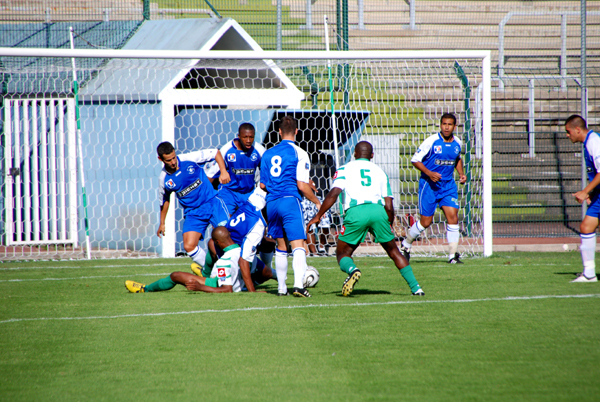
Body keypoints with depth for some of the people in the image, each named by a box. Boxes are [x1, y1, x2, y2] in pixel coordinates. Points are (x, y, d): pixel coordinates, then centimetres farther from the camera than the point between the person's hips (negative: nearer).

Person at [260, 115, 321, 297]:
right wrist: (317, 202, 4)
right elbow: (302, 185, -9)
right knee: (298, 246, -11)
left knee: (281, 247, 17)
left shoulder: (268, 154, 14)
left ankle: (281, 287, 19)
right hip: (290, 201, -5)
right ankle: (298, 284, -29)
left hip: (271, 203, 5)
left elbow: (262, 185, 15)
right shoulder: (299, 153, -3)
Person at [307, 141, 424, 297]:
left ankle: (352, 270, -24)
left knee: (343, 253, 11)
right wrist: (390, 227, 31)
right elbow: (389, 206, 19)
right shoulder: (379, 171, 26)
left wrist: (318, 216, 5)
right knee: (393, 251, 18)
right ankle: (415, 287, 11)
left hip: (355, 212, -2)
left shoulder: (345, 169, 18)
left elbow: (333, 194, 1)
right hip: (378, 210, 2)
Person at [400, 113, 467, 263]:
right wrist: (429, 173, -21)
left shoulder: (457, 143, 3)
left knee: (453, 217, -10)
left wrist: (461, 173, 9)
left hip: (448, 185, 4)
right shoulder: (431, 141, -13)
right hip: (429, 184, -4)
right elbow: (415, 160, -9)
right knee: (426, 222, 0)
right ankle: (406, 245, 25)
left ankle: (453, 255, -4)